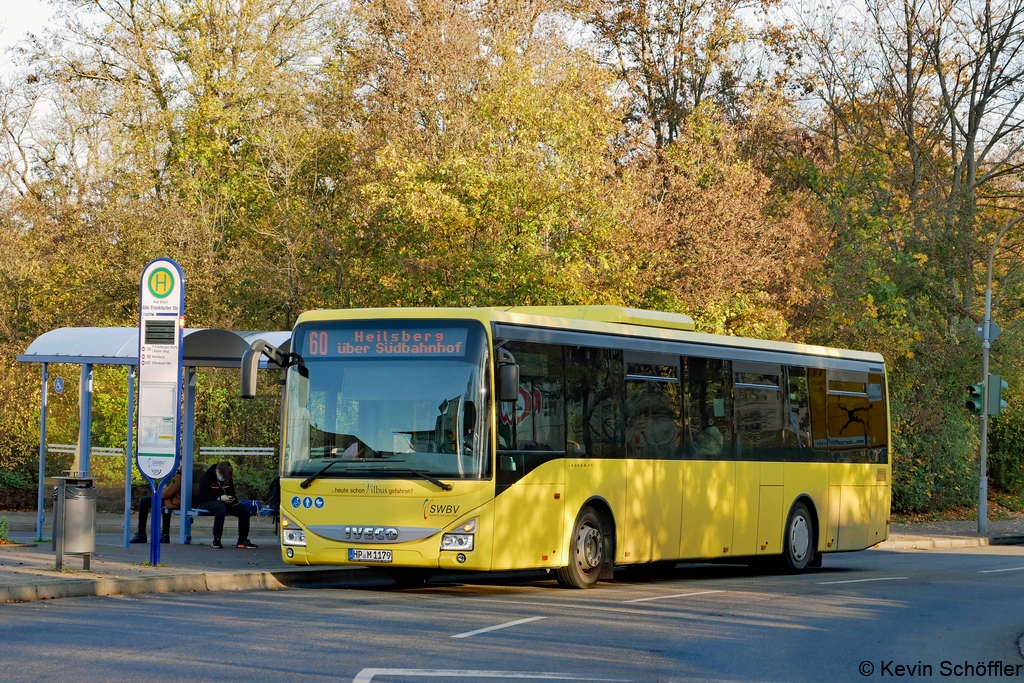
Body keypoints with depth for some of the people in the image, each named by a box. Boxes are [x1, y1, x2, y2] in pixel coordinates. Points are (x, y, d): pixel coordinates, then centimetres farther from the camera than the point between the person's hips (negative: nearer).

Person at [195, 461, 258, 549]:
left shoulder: (228, 479, 7)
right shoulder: (207, 478, -13)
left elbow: (232, 493, 19)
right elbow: (203, 496, -18)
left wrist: (231, 499, -7)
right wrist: (220, 498, -28)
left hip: (225, 503, 6)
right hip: (208, 502, -6)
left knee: (244, 510, -15)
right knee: (221, 508, -41)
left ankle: (242, 540, -9)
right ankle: (216, 540, -35)